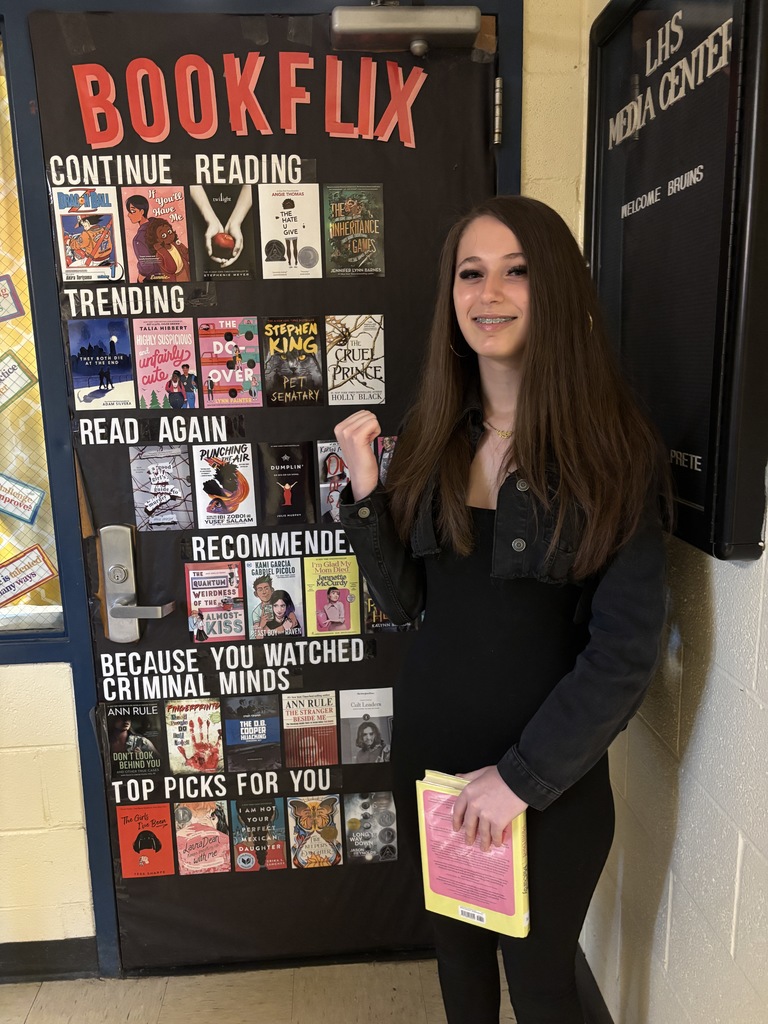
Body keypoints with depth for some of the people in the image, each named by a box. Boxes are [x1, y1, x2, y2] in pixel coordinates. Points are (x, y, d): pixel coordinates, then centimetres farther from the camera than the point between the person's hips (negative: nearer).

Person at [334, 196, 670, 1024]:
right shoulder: (429, 435, -2)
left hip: (549, 776, -3)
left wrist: (521, 776, -14)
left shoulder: (614, 450, -14)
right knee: (457, 951, 25)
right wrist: (365, 494, -15)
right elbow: (402, 601, -1)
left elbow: (624, 654, -15)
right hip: (429, 750, 4)